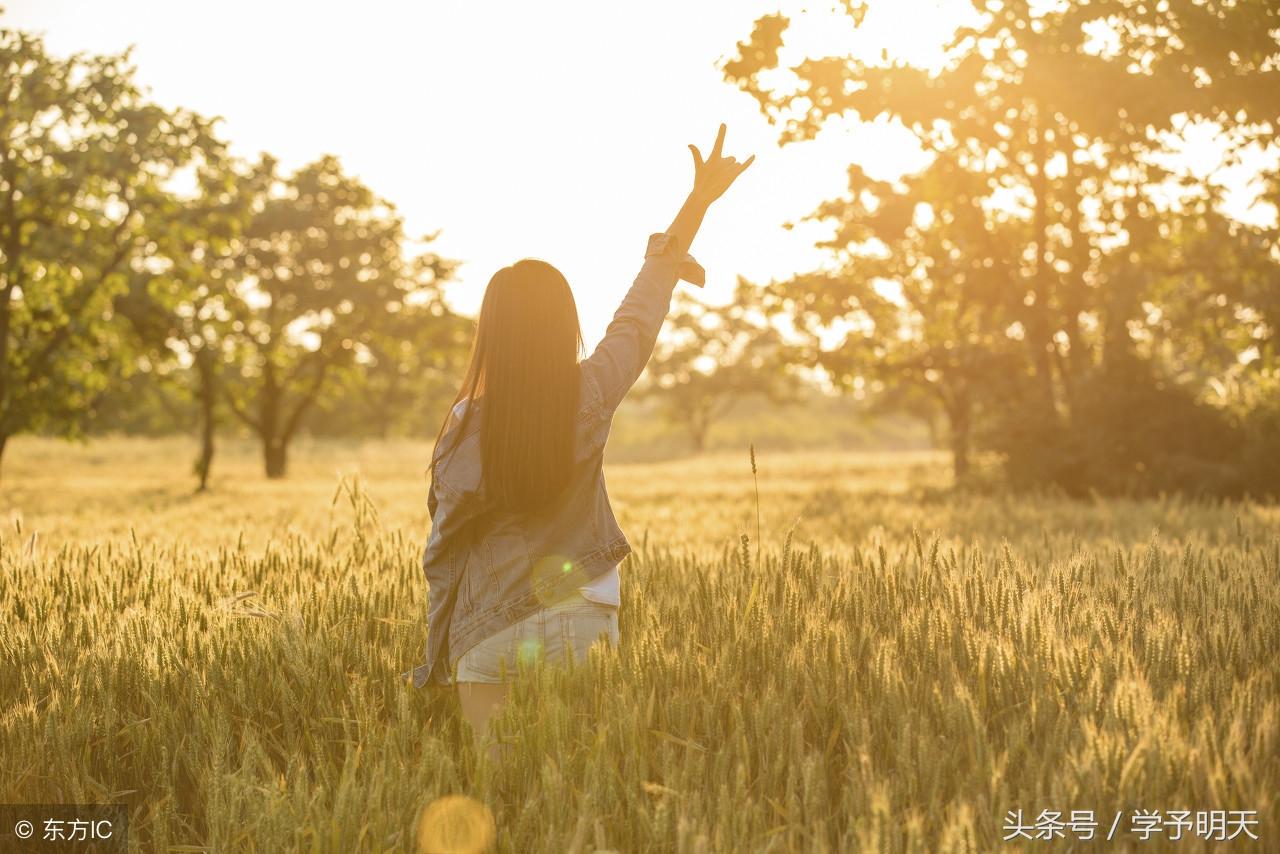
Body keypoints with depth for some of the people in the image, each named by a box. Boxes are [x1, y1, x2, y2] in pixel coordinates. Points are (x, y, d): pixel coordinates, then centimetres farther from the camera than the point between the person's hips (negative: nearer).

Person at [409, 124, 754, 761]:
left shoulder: (464, 426, -9)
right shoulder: (591, 399, -7)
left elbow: (442, 553, -2)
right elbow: (642, 312, 7)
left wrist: (437, 663, 10)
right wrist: (699, 199, 20)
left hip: (487, 643, -1)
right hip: (580, 630, 1)